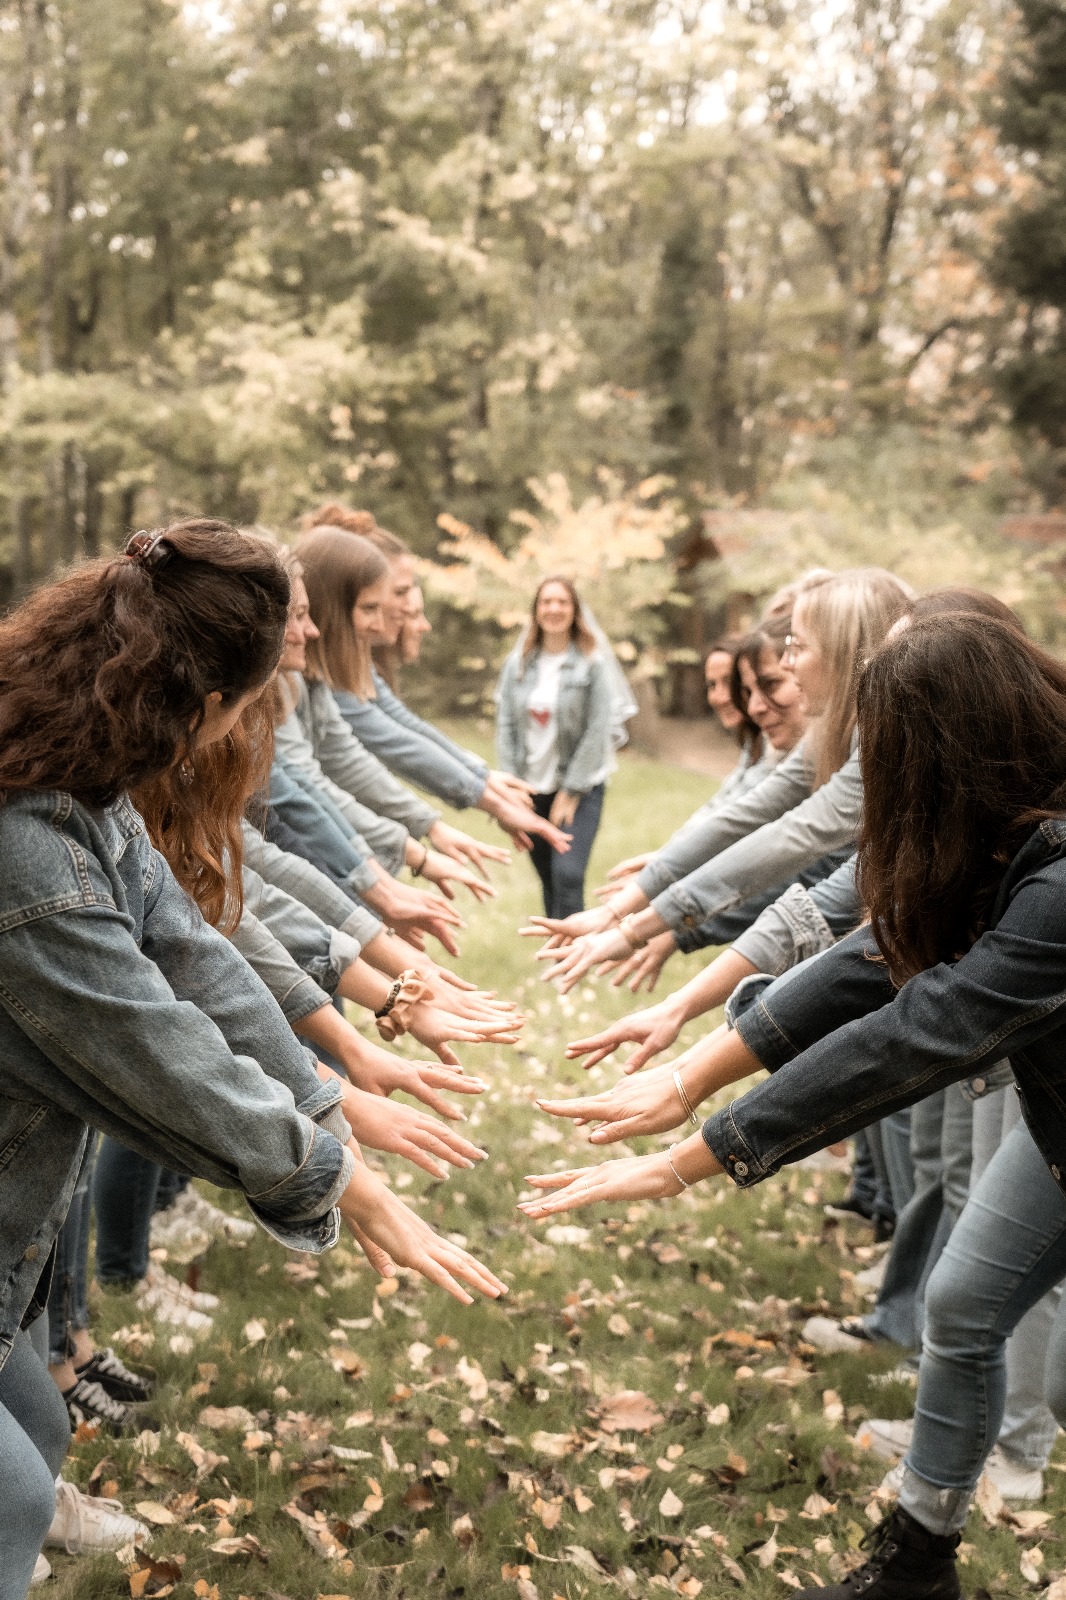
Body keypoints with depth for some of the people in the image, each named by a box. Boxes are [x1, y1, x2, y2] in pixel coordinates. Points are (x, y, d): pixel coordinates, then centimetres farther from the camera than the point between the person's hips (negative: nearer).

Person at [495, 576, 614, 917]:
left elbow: (597, 729, -8)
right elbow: (505, 724, 5)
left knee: (568, 875, -18)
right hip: (532, 788, 3)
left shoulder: (591, 664, -5)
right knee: (548, 880, 9)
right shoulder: (518, 663, 4)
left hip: (579, 787, -3)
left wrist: (571, 791, -10)